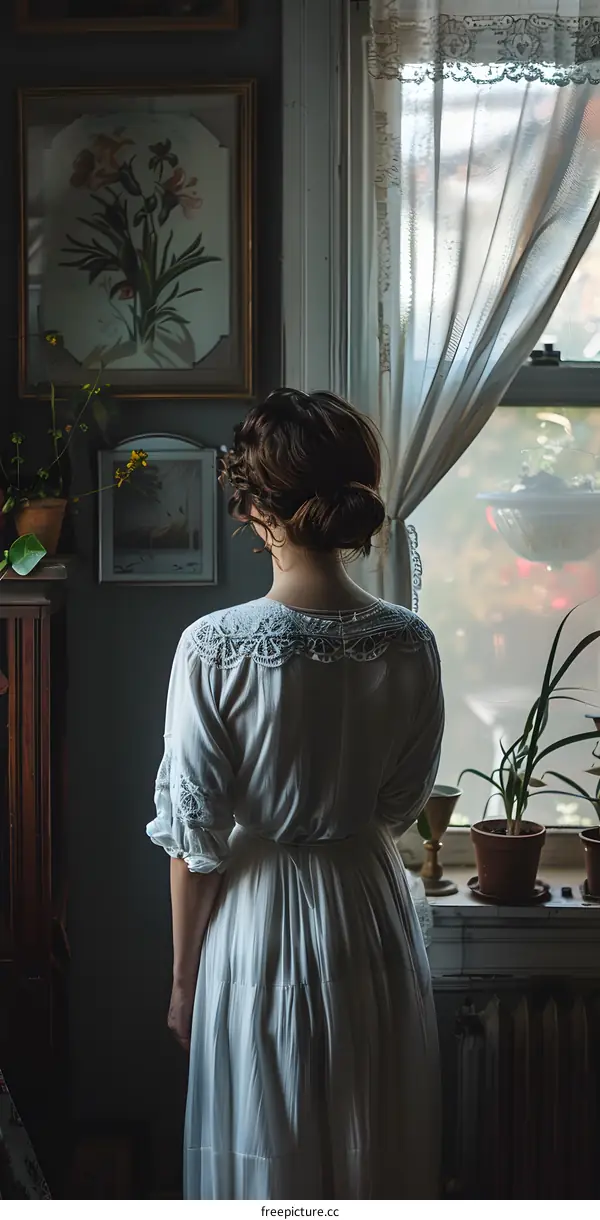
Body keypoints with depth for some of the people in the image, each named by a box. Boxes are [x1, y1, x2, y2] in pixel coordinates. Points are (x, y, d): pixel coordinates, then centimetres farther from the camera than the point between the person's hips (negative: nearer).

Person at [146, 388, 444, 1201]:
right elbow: (404, 806, 3)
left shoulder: (214, 647, -19)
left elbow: (194, 836, -13)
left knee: (264, 1167, 14)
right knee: (375, 1161, 19)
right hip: (373, 926, 3)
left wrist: (184, 974, 0)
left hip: (257, 930, -3)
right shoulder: (409, 644, -10)